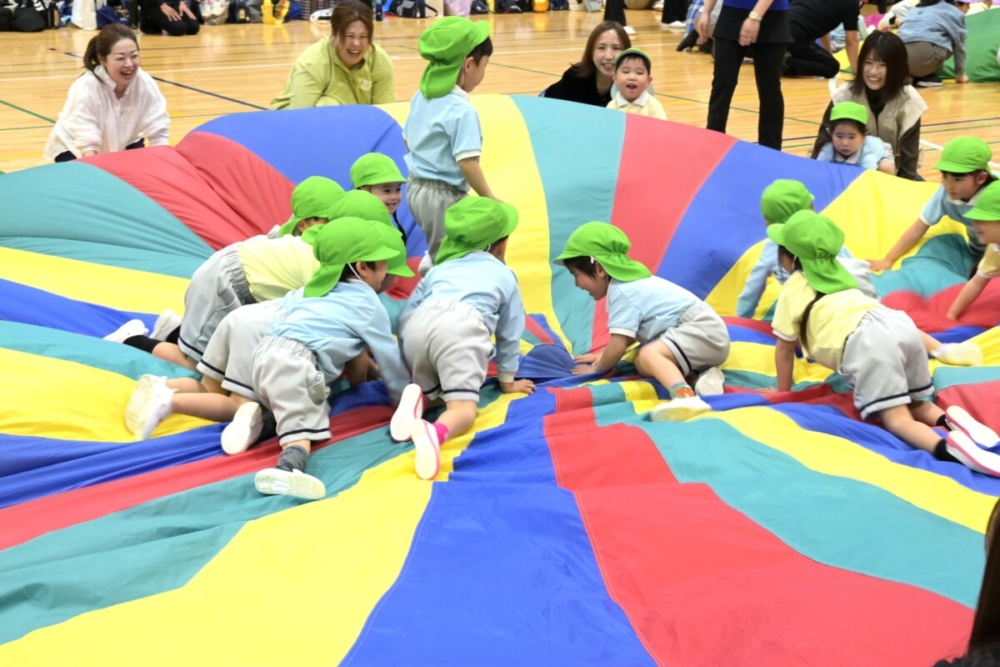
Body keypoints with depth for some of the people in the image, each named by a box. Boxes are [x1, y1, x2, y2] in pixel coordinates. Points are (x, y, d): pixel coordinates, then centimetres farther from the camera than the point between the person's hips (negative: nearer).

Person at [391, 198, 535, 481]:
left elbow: (405, 315, 31)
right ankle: (435, 433, -47)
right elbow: (509, 335, 36)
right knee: (463, 407, -12)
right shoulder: (505, 276, 32)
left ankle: (417, 394, -10)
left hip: (418, 324, 4)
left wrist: (410, 363, 42)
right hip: (462, 329, -4)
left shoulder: (439, 268, 37)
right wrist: (508, 381, 48)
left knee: (434, 391, 27)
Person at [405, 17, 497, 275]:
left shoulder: (421, 97, 4)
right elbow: (467, 163, -25)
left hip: (416, 186, 8)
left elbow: (408, 141, 16)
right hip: (443, 195, -8)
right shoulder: (462, 110, -23)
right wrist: (490, 199, -15)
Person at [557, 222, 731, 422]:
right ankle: (703, 371, -4)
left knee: (649, 355, -33)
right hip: (703, 331, 11)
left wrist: (597, 368, 4)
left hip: (703, 331, -11)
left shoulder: (621, 292, -12)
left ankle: (686, 397, -59)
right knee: (641, 365, 7)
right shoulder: (630, 282, 21)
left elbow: (618, 345, -14)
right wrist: (603, 356, 32)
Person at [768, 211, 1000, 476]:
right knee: (915, 406, 21)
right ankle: (951, 419, -10)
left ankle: (949, 446, -42)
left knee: (897, 419, -15)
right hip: (900, 324, 7)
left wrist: (783, 394, 31)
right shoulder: (837, 273, 38)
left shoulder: (792, 289, 19)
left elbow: (784, 348, 19)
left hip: (866, 342, -7)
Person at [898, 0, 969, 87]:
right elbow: (959, 44, 23)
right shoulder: (955, 12, 21)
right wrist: (960, 74, 32)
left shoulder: (917, 9, 34)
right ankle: (926, 76, 6)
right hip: (924, 54, -5)